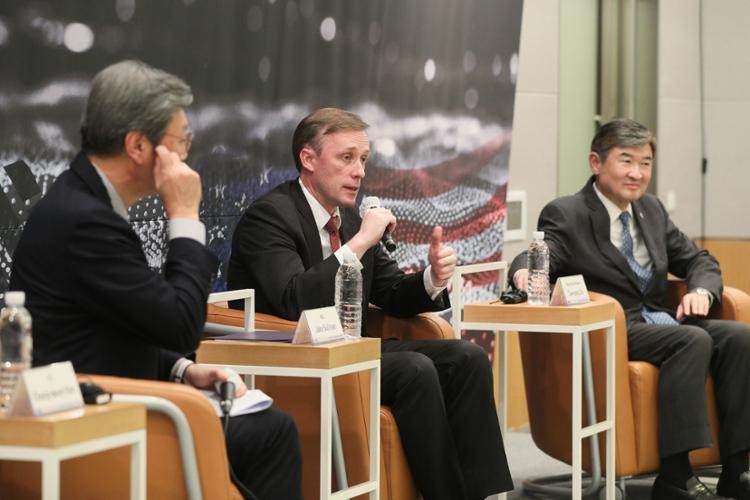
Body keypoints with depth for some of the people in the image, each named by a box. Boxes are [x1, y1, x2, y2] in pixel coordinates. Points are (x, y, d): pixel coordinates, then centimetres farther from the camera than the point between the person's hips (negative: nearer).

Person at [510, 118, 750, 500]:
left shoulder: (652, 210, 17)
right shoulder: (566, 215, -2)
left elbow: (699, 261, 19)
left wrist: (701, 291, -5)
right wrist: (525, 271, -44)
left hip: (660, 323, 7)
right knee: (693, 340, -31)